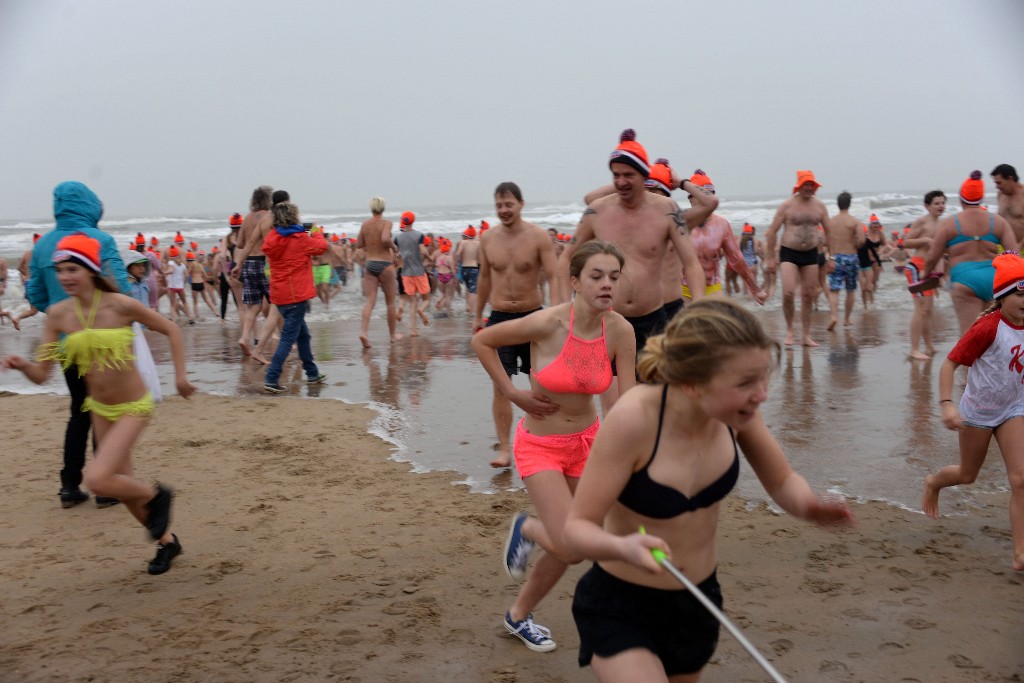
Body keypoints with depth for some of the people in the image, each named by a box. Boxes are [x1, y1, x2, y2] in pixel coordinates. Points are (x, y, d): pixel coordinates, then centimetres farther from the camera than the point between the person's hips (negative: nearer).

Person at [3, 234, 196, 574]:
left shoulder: (120, 305, -18)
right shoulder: (58, 314, -7)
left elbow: (171, 330, -5)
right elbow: (41, 373, -7)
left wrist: (180, 374, -8)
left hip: (133, 407, -5)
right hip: (100, 408, 5)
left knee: (97, 479, -20)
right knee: (122, 485, 15)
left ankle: (155, 496, 10)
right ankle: (166, 540, 38)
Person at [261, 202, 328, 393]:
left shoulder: (272, 238, 5)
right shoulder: (300, 239, -12)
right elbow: (321, 246, 4)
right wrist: (317, 233, 23)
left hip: (280, 295, 8)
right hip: (296, 296, -7)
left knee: (303, 334, 19)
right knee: (288, 338, -6)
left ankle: (312, 373, 29)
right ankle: (271, 379, -11)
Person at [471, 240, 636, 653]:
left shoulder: (620, 332, -14)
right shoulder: (548, 323, -25)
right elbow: (481, 341, -11)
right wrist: (513, 395, -13)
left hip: (586, 442, 4)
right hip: (540, 445, -4)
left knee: (566, 548, 13)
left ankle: (518, 616, 39)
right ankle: (526, 528, 20)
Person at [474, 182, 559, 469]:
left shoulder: (538, 236, -8)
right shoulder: (488, 237, 3)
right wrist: (478, 315, 18)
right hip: (499, 318, 2)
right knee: (500, 386, -5)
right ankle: (504, 448, 0)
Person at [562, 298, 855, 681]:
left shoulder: (734, 407, -15)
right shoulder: (633, 420, -30)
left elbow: (782, 482, -1)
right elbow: (576, 528, -25)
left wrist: (807, 505, -24)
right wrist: (622, 547, -46)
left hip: (698, 599, 6)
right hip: (619, 606, -5)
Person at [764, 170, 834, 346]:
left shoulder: (819, 206, 5)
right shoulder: (787, 205, -6)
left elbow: (828, 232, 13)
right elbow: (772, 231, -3)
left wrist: (829, 258, 9)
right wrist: (770, 257, -6)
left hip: (811, 254, 4)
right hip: (789, 253, -4)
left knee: (808, 296, 6)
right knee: (788, 293, -17)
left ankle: (806, 336, 16)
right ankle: (789, 331, 5)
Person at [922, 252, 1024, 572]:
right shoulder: (988, 327, -24)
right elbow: (949, 364, -23)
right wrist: (946, 404, -33)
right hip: (978, 411, -4)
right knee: (968, 475, 15)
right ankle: (933, 482, 50)